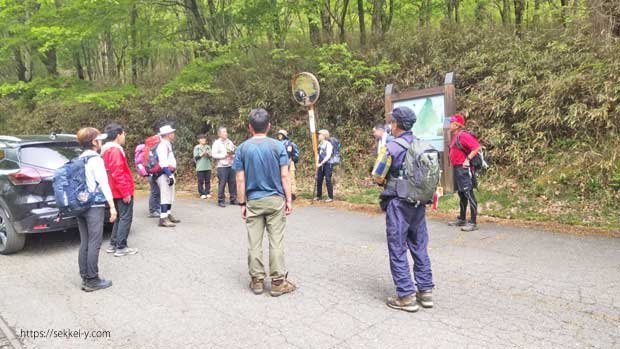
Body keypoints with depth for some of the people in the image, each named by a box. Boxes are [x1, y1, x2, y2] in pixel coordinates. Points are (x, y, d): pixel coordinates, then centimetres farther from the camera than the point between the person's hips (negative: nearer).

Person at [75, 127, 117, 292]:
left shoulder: (79, 160, 11)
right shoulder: (95, 160, -12)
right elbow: (104, 184, -16)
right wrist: (112, 206, -15)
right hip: (95, 206, -8)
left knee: (84, 244, 11)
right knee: (94, 244, -2)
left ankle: (85, 278, 18)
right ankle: (92, 280, 3)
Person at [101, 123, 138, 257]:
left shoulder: (108, 150, 14)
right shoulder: (115, 151, -18)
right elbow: (117, 174, -23)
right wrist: (126, 192, -21)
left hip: (116, 192, 10)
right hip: (122, 192, -10)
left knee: (120, 217, 18)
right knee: (125, 218, -3)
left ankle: (113, 244, 22)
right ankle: (121, 247, 1)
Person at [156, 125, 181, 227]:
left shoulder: (167, 145, 17)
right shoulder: (163, 145, -16)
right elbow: (163, 163, -24)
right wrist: (170, 175, -27)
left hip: (169, 174, 10)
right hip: (164, 175, -10)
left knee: (170, 196, 16)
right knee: (165, 196, -10)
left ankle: (168, 215, 26)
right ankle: (163, 219, -9)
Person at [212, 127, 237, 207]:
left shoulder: (230, 142, 13)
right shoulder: (216, 143, -2)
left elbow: (235, 152, 15)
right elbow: (214, 155, -9)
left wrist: (232, 155, -7)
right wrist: (225, 155, -14)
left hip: (231, 165, 5)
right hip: (222, 166, -5)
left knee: (233, 183, 5)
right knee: (222, 184, -4)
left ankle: (233, 199, 14)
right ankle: (221, 201, 5)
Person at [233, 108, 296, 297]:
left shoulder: (242, 148, -1)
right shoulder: (278, 146, -4)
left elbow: (240, 180, -2)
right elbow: (284, 176, -6)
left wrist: (242, 203, 5)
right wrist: (289, 199, 1)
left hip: (253, 202, 1)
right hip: (276, 200, -1)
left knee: (254, 243, 8)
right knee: (276, 242, 4)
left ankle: (257, 281, 16)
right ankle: (278, 282, 9)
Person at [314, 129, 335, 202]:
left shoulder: (328, 144, -12)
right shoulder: (320, 144, 11)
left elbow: (328, 156, -17)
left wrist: (321, 163, -20)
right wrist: (318, 163, 11)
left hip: (327, 164, -8)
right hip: (320, 165, 8)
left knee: (328, 180, -5)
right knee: (319, 180, 10)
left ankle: (330, 197, 3)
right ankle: (318, 196, 23)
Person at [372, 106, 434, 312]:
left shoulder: (392, 147, -14)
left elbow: (377, 177, -9)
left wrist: (387, 182, 11)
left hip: (398, 204, -6)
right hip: (419, 203, 6)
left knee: (398, 250, 4)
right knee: (420, 247, 15)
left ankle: (406, 297, 8)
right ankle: (426, 291, 22)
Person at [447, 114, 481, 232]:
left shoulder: (463, 135, -14)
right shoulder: (454, 137, 15)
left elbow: (477, 147, -21)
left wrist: (468, 159, -20)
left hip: (464, 169, -10)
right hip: (457, 169, 10)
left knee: (468, 194, -10)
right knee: (461, 195, 17)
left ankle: (473, 223, -9)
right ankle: (462, 219, 28)